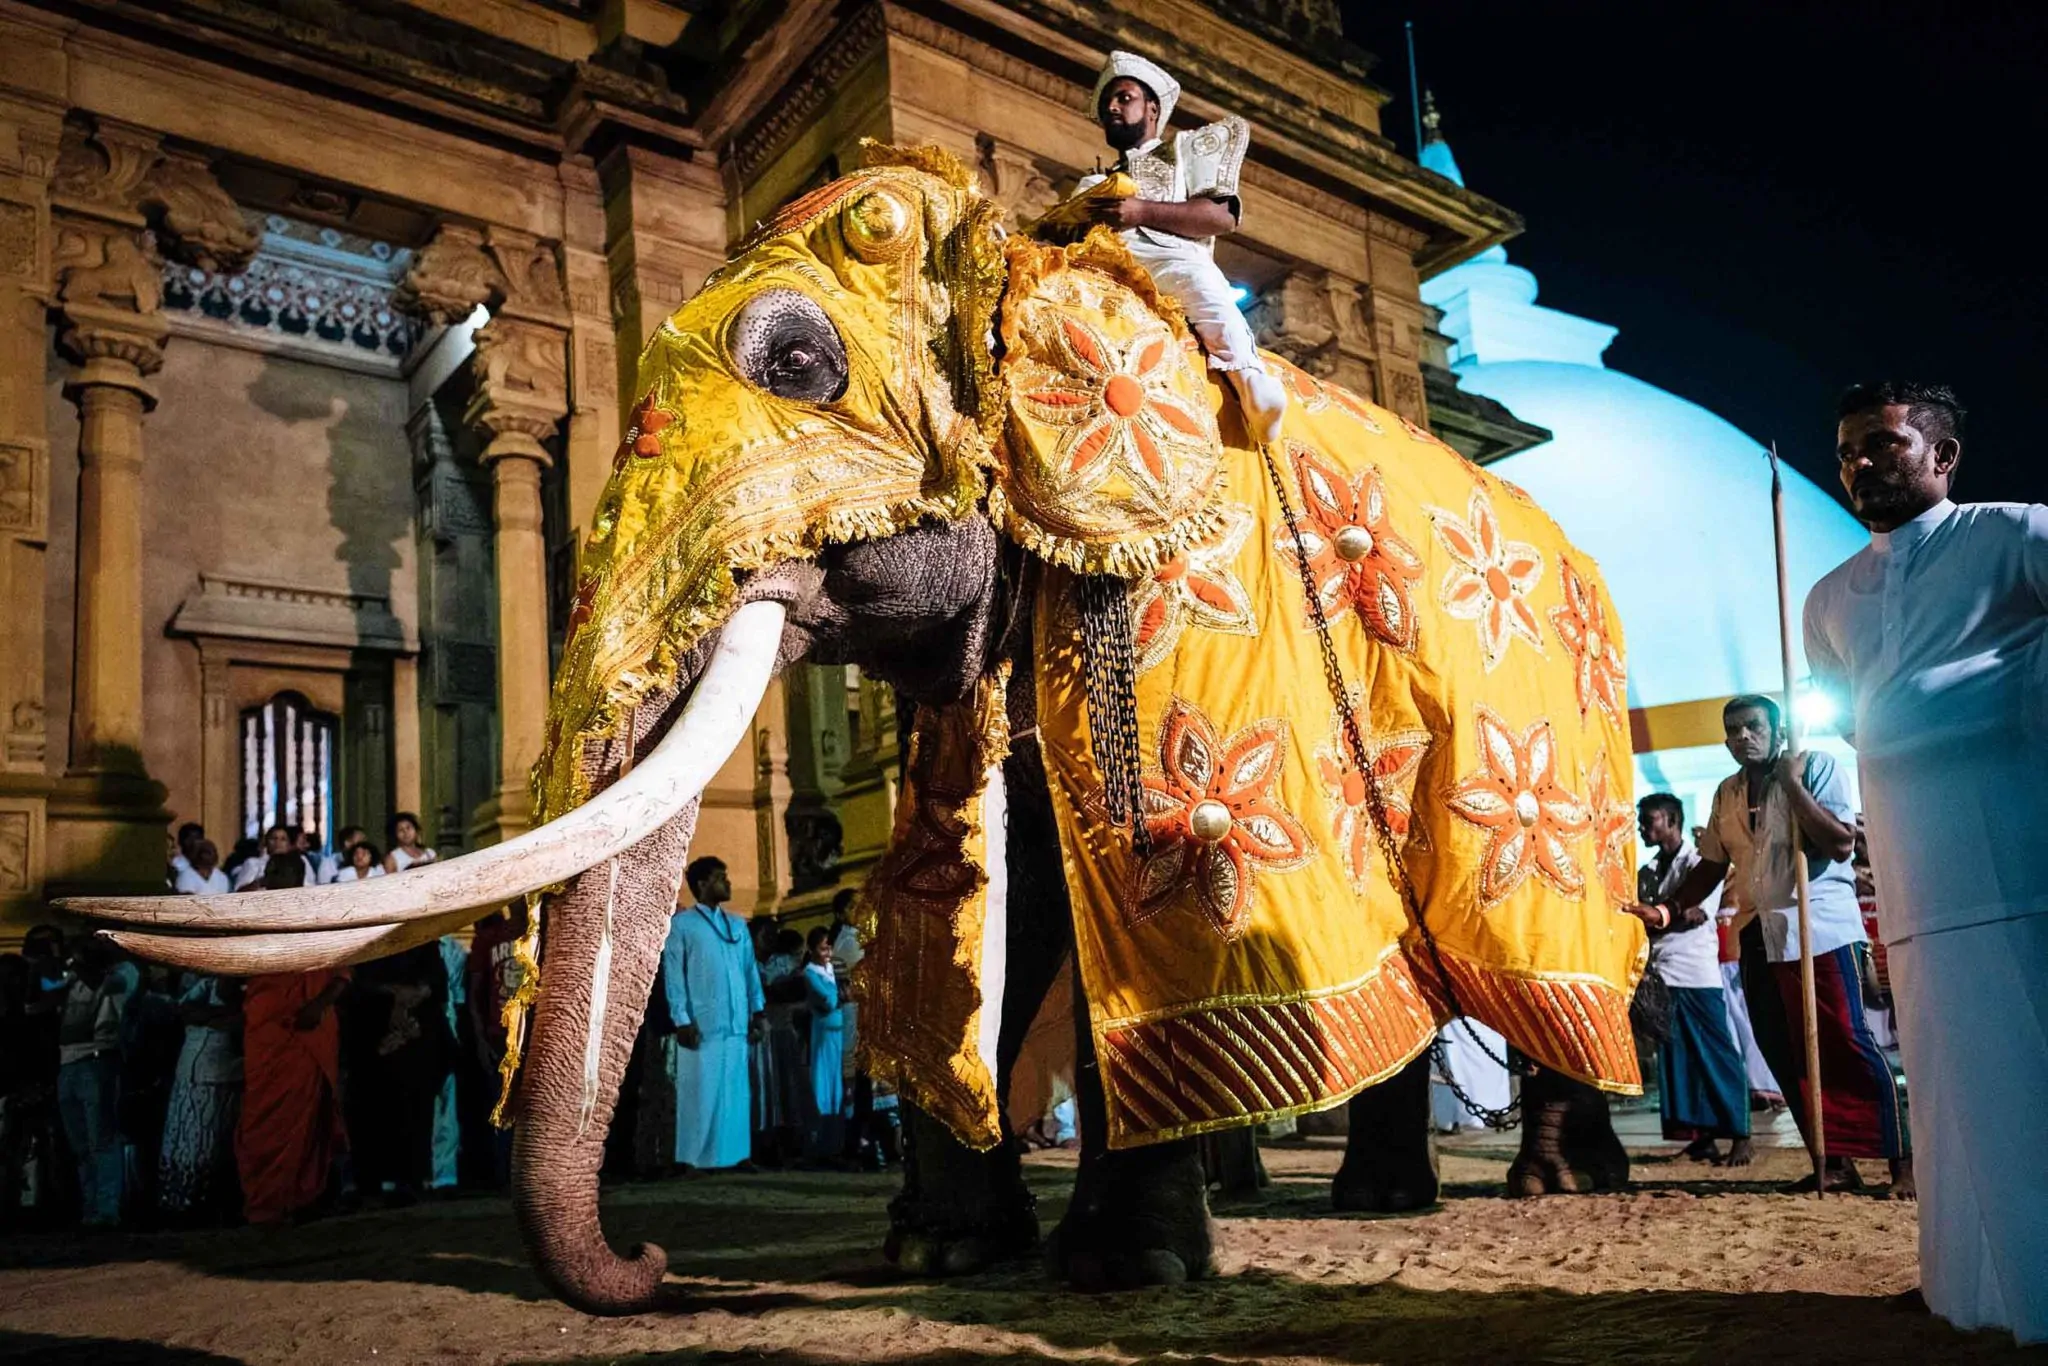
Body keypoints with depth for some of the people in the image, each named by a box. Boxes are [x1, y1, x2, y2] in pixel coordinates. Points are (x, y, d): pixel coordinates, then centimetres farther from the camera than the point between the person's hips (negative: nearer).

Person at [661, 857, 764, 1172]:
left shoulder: (737, 924, 15)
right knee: (701, 1090, -2)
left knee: (735, 1089, 6)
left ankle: (735, 1153, 11)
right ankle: (696, 1157, 5)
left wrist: (757, 1010, 9)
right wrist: (681, 1020, -10)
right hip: (701, 1023, -5)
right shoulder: (681, 924, -1)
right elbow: (673, 975, -4)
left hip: (735, 1022, 5)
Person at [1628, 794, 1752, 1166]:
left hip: (1697, 975, -6)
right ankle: (1702, 1136, 9)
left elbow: (1693, 914, -12)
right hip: (1660, 975, 6)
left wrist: (1653, 915, -12)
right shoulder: (1646, 873, 17)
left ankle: (1739, 1136, 2)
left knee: (1715, 1055, -3)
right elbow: (1641, 920, 13)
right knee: (1677, 1057, 4)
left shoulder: (1699, 862, -1)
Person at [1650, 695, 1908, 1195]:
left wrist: (1791, 783, -15)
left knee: (1847, 1046, -9)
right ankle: (1835, 1163, 13)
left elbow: (1841, 843, -14)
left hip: (1821, 930, -6)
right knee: (1789, 1058, 6)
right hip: (1761, 938, 6)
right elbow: (1712, 864, 18)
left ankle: (1902, 1163, -2)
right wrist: (1667, 906, 4)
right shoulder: (1727, 793, 13)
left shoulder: (1816, 766, -3)